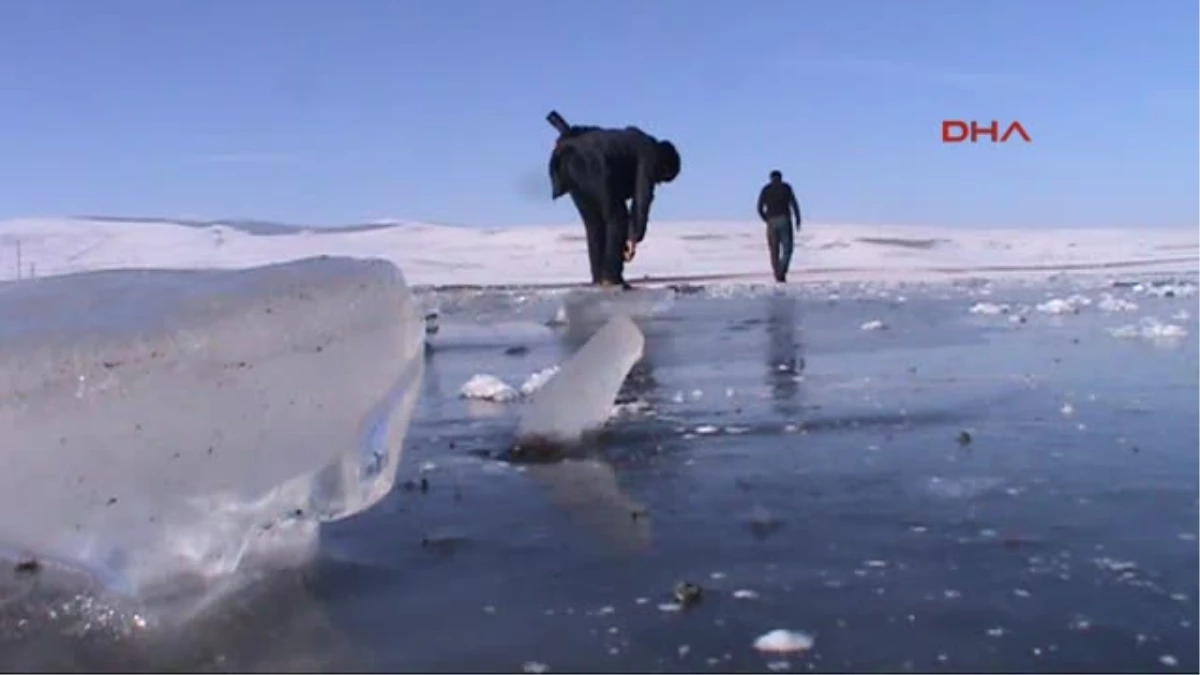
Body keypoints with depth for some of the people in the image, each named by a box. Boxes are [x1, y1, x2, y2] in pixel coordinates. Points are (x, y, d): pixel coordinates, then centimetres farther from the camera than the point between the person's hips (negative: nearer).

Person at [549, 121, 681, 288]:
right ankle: (611, 278, -1)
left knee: (594, 223, 16)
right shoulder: (650, 154, 7)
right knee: (617, 219, 3)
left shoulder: (633, 142, 33)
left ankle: (599, 278, 13)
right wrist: (634, 237, -2)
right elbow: (642, 199, -1)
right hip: (590, 162, -9)